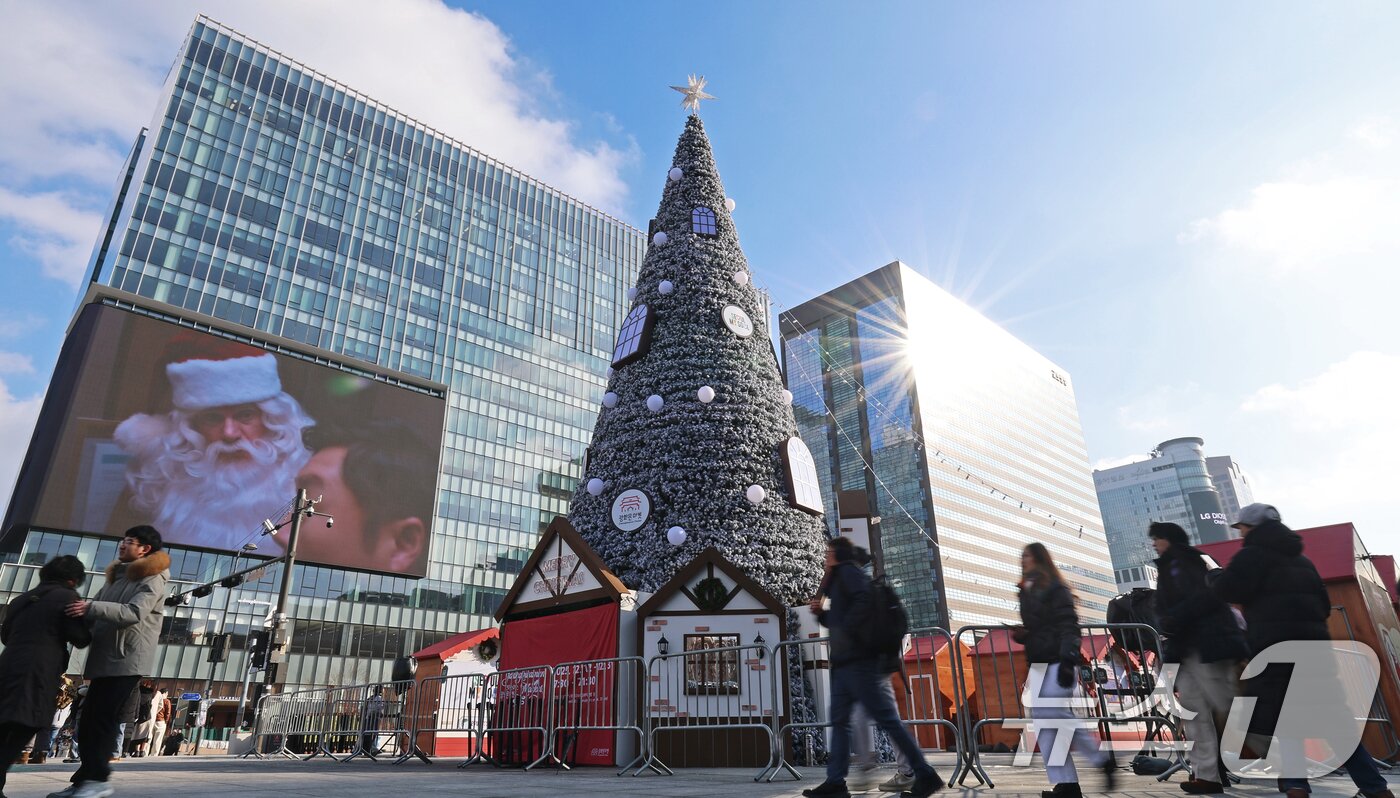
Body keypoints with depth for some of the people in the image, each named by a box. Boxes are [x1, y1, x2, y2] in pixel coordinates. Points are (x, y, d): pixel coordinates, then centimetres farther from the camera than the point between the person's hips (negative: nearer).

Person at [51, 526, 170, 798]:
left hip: (128, 660, -9)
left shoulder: (152, 579, -7)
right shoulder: (117, 577, 21)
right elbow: (96, 613, 22)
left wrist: (91, 607, -28)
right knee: (89, 718, 8)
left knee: (102, 717, -12)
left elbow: (134, 612, -23)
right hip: (104, 658, 9)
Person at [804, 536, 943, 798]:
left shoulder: (848, 571, -7)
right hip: (845, 661, 11)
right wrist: (821, 613, 11)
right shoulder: (839, 579, 22)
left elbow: (866, 599, -25)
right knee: (839, 720, 7)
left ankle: (925, 775, -2)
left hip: (858, 659, -11)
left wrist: (845, 628, -20)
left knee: (886, 718, -8)